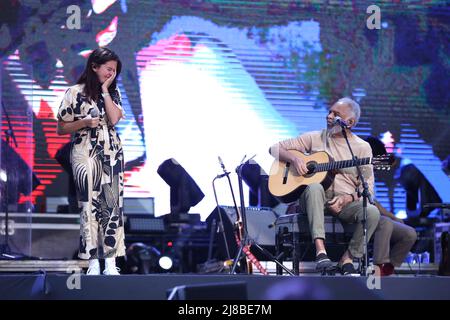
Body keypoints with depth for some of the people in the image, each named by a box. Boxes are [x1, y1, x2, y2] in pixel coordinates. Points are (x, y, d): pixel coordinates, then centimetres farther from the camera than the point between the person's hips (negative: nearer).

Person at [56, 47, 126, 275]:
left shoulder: (113, 92, 12)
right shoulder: (75, 93, 0)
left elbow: (114, 119, -6)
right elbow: (61, 129, 2)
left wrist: (105, 90, -5)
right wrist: (84, 123, -13)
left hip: (112, 154, 4)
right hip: (85, 154, -4)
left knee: (112, 205, -4)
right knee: (90, 205, -7)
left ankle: (111, 263, -4)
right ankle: (93, 263, -5)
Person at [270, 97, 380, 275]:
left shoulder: (362, 147, 8)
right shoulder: (314, 138, 11)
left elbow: (367, 188, 4)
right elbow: (276, 148, 13)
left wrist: (348, 198, -16)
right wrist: (294, 158, -8)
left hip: (346, 203, 0)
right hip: (315, 201, 0)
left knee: (372, 212, -31)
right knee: (314, 187, -37)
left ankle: (347, 258, -12)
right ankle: (320, 250, -43)